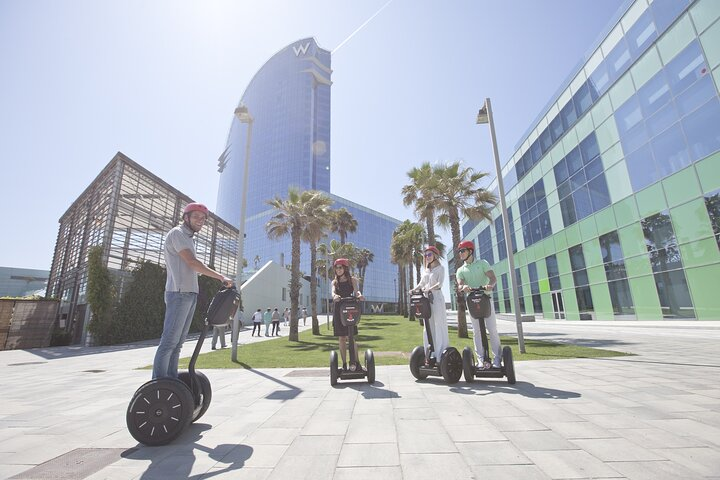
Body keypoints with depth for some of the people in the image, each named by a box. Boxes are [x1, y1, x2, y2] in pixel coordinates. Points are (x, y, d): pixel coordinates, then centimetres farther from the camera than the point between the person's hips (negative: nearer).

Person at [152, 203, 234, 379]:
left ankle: (171, 380, 13)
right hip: (179, 293, -9)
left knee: (178, 342, 8)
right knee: (169, 341, -7)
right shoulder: (177, 233, -4)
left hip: (190, 294, 9)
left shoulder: (188, 238, 23)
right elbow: (192, 262, -15)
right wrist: (221, 277, -17)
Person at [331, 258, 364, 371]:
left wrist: (359, 295, -36)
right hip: (338, 310, 3)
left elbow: (356, 291, -11)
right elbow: (332, 291, -8)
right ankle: (344, 364, 12)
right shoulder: (334, 282, 12)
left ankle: (356, 361, 2)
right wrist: (334, 296, -33)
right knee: (341, 338, 4)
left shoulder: (352, 280, 7)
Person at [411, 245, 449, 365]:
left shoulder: (440, 268, 4)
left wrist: (429, 289, -28)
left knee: (438, 326, -5)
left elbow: (440, 283, -11)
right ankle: (430, 353, 10)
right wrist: (414, 289, -9)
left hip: (437, 298, -6)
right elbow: (421, 284, 12)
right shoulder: (425, 270, 20)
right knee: (428, 327, 5)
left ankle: (440, 354, -2)